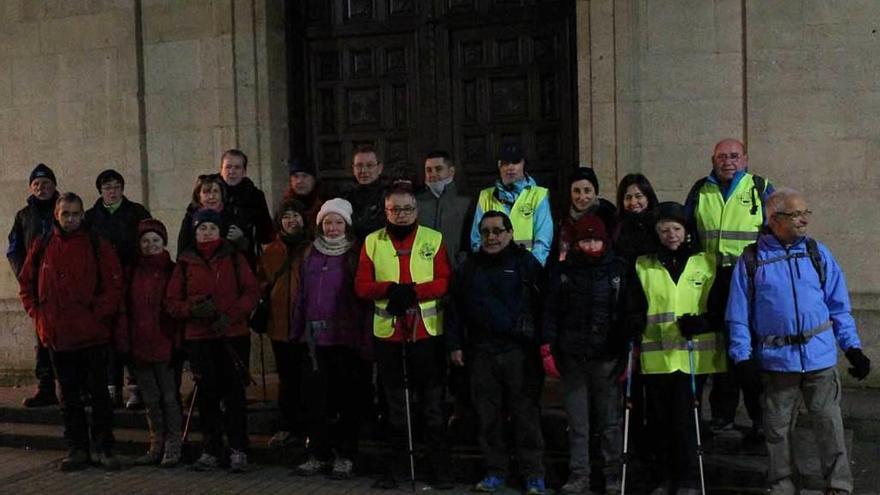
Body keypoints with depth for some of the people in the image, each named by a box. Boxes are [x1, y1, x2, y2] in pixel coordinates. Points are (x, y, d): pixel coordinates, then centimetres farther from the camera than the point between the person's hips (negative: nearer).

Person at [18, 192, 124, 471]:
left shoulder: (98, 246, -2)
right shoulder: (41, 247, 7)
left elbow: (114, 284, -3)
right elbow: (26, 284, 13)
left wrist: (99, 314, -10)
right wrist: (38, 314, 2)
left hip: (93, 334, -3)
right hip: (57, 335, 3)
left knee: (98, 393, 3)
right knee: (69, 396, 11)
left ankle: (104, 449, 11)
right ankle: (77, 450, 21)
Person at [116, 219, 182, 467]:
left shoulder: (173, 271, 0)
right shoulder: (132, 272, 7)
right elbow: (124, 309, 5)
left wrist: (178, 343, -11)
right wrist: (123, 341, -3)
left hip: (165, 344, -3)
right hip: (139, 346, 3)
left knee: (169, 397, 1)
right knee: (151, 400, 12)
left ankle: (172, 448, 9)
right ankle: (156, 446, 23)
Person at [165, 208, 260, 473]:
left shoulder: (234, 258, 5)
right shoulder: (185, 263, 8)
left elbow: (251, 292, -1)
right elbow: (171, 301, 6)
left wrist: (231, 315, -15)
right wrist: (193, 309, -14)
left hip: (234, 335, -2)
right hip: (199, 337, 2)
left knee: (234, 392, -2)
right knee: (207, 394, 7)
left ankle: (238, 450, 6)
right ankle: (211, 450, 17)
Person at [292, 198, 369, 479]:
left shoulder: (355, 255, -1)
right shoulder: (311, 255, 13)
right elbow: (302, 295, 15)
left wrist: (364, 337, -13)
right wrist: (297, 329, 8)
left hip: (345, 338, -4)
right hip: (314, 336, 4)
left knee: (347, 398, 3)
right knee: (315, 398, 6)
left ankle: (345, 457, 13)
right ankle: (318, 454, 18)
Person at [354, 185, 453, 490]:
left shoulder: (434, 239, 3)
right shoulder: (372, 242, 7)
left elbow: (444, 281, -4)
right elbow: (362, 285, 2)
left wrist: (414, 291, -19)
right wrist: (390, 289, -16)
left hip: (426, 331, -1)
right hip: (387, 331, 2)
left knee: (432, 401, 4)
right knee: (393, 403, 12)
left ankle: (440, 467, 13)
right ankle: (393, 465, 23)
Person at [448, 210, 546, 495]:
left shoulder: (526, 263, 1)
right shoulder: (470, 267, 13)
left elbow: (542, 305, -3)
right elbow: (456, 309, 15)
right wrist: (455, 344, 8)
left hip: (519, 351, -4)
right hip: (481, 352, 4)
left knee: (526, 414, -1)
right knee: (488, 415, 8)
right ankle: (495, 471, 20)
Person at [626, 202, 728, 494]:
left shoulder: (706, 263, 8)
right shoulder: (643, 267, 10)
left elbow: (722, 308, 6)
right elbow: (634, 311, 9)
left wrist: (702, 322, -13)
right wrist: (634, 326, -12)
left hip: (694, 356, -1)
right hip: (656, 357, 2)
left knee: (684, 419, -5)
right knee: (659, 420, 6)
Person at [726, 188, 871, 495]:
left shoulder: (818, 253, 6)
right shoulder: (750, 260, -1)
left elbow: (839, 306, 9)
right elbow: (738, 314, 1)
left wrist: (853, 348, 4)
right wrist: (742, 356, -5)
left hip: (820, 356, 1)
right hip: (776, 359, -1)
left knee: (829, 423, 2)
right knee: (778, 429, 10)